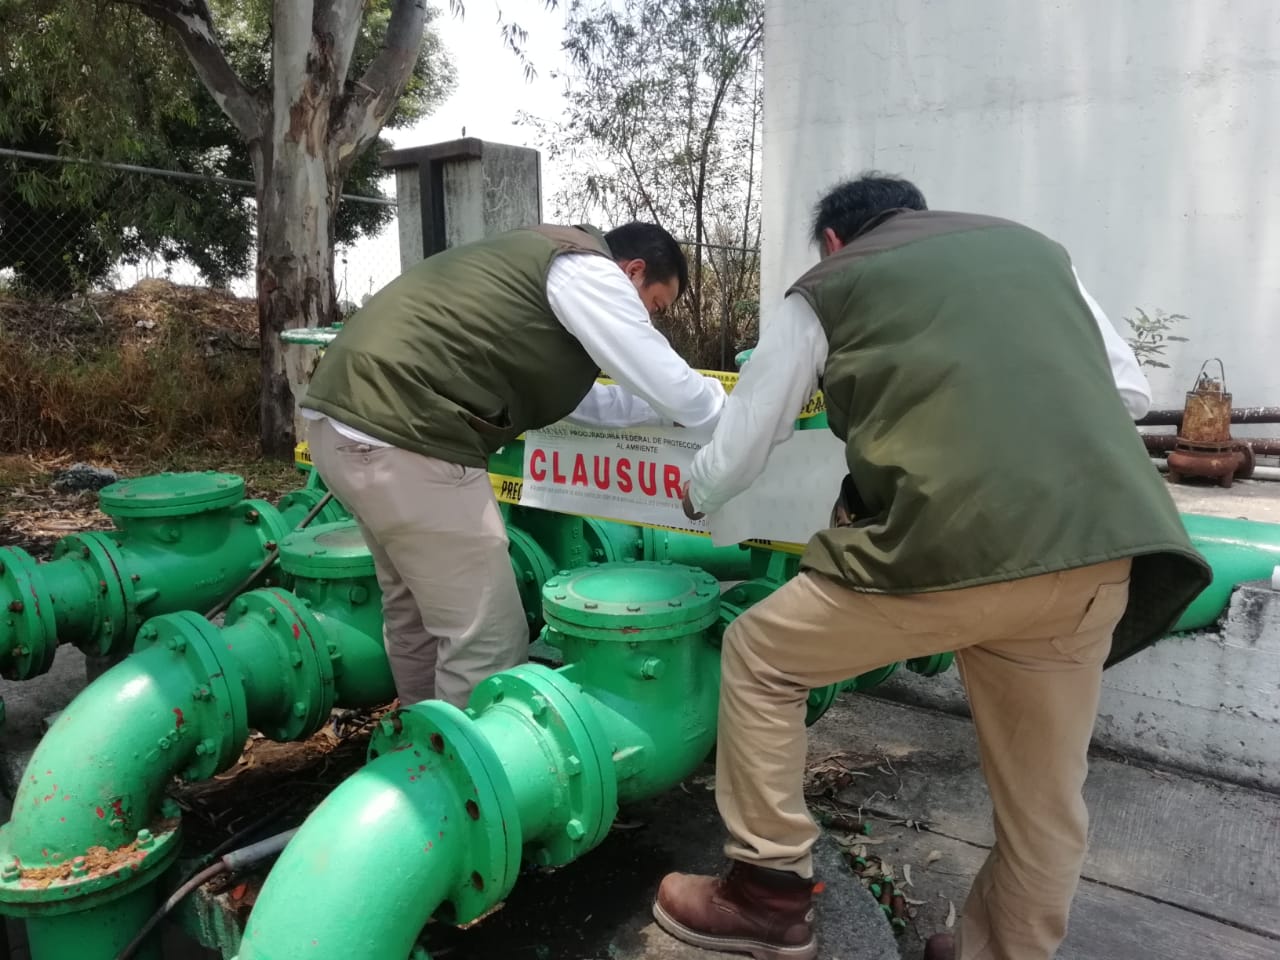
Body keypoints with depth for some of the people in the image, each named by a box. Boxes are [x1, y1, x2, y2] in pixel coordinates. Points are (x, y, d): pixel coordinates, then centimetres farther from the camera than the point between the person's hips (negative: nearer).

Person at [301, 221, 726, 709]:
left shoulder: (540, 262, 26)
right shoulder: (587, 270, -3)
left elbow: (579, 400, 32)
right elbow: (677, 393, -2)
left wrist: (659, 404, 32)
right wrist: (732, 402, 17)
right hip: (401, 432, -11)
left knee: (417, 619, 23)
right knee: (487, 639, -2)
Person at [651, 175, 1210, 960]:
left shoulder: (827, 287, 16)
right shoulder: (1036, 248, 28)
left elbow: (733, 458, 19)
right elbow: (1132, 393, 25)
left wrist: (695, 500, 40)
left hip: (956, 537, -5)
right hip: (1102, 546, 6)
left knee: (760, 658, 16)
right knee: (1043, 794, 22)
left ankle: (772, 894, 25)